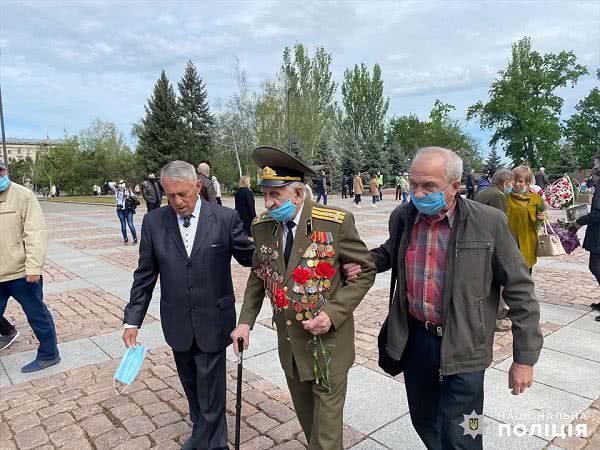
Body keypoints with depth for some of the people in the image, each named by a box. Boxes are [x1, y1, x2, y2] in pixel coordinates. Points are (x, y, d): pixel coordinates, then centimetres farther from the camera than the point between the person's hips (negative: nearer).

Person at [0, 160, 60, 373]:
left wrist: (33, 267, -18)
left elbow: (35, 233, -13)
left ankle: (48, 355, 24)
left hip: (21, 273, -4)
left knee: (37, 315, 8)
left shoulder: (23, 195, -9)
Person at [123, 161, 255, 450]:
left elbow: (250, 257, -6)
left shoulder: (225, 218, -11)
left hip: (212, 322, -3)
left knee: (210, 391, 6)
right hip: (177, 323, 3)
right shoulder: (153, 222, -4)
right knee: (191, 386, 22)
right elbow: (144, 276, 2)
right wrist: (132, 321, 0)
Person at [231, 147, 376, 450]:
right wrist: (246, 321, 0)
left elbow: (364, 272, -10)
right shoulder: (262, 226, -4)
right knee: (305, 416, 23)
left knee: (326, 423, 9)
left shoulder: (336, 222, -18)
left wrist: (332, 314, -22)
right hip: (288, 341, 5)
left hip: (328, 340, -4)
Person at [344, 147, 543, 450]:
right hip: (414, 339, 5)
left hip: (461, 347, -4)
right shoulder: (402, 216, -3)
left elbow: (519, 290, -9)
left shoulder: (489, 222, -16)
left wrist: (524, 358, -8)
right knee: (423, 420, 22)